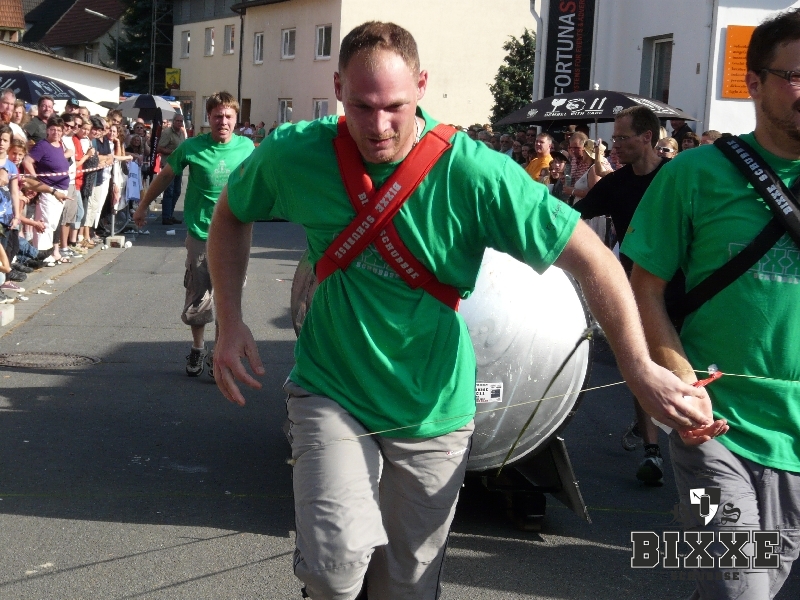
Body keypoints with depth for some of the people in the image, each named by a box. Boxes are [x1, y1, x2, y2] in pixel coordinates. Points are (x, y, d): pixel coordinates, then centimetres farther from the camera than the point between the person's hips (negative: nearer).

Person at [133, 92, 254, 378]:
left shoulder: (246, 147, -3)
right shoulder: (192, 147, -8)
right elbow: (166, 175, 7)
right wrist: (143, 206, 14)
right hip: (200, 234, -1)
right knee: (198, 298, 8)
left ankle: (219, 354, 15)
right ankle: (197, 349, 29)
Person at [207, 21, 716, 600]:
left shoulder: (471, 173, -19)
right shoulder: (296, 155, -11)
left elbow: (591, 258, -17)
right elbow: (231, 214, 9)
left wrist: (641, 368, -24)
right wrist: (230, 322, -2)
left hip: (431, 409, 0)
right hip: (330, 392, 0)